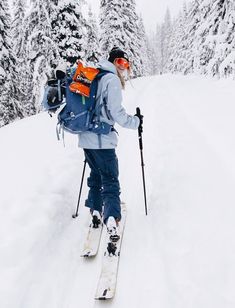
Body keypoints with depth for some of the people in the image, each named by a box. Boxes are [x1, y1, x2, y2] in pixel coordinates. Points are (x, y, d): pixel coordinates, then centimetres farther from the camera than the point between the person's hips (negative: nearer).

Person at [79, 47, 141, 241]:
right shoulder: (112, 80, -11)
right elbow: (116, 113, -17)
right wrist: (136, 121, -2)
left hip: (86, 138, 8)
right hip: (102, 140, -8)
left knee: (95, 175, 22)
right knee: (110, 180, -3)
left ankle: (95, 211, 28)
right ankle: (112, 220, -15)